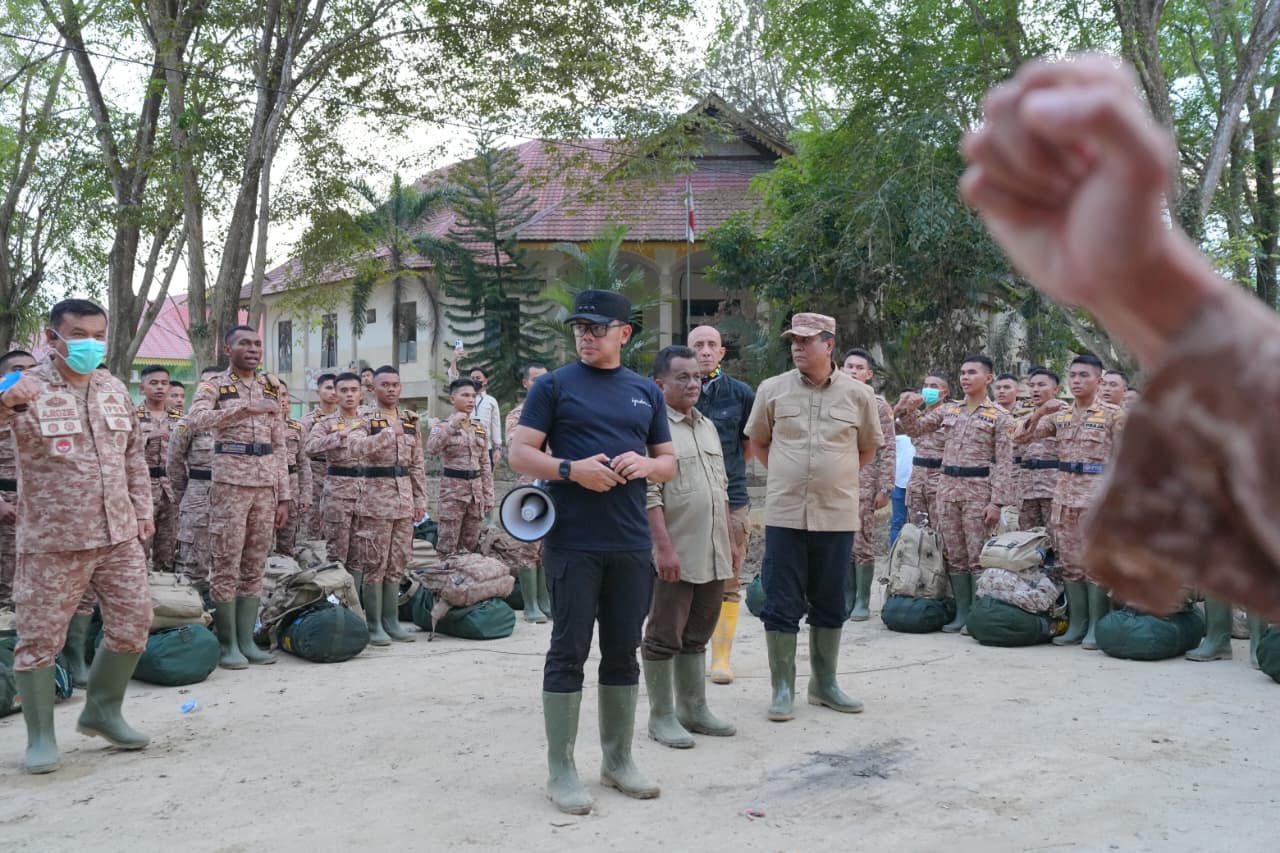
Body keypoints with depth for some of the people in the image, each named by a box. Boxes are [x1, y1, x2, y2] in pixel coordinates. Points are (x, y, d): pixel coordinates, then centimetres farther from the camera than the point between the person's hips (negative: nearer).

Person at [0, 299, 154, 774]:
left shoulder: (115, 389, 9)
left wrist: (142, 510, 12)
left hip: (119, 536, 5)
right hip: (52, 542, -5)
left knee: (132, 625, 8)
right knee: (40, 638, 2)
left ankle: (102, 711, 29)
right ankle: (40, 736, 18)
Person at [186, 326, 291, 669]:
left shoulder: (271, 389, 14)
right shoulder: (214, 384, -1)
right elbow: (196, 419, -23)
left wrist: (284, 496, 9)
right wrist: (246, 406, -27)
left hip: (266, 486, 5)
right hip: (230, 484, -5)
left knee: (255, 568, 8)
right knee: (227, 567, -1)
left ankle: (247, 641, 15)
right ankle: (228, 644, 6)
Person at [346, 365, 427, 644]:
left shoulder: (411, 421, 13)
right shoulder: (365, 420, -3)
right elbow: (357, 447, -24)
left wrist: (420, 499, 12)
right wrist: (390, 432, -27)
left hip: (404, 501, 5)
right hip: (375, 499, -5)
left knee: (397, 564, 9)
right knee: (375, 565, -1)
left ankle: (391, 621, 17)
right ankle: (374, 625, 6)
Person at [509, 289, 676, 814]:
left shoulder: (646, 392, 14)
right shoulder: (554, 386, 2)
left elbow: (669, 463, 16)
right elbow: (520, 454, -3)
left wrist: (646, 464, -7)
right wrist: (570, 469, -19)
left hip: (632, 545, 4)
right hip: (573, 543, -4)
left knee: (623, 651, 12)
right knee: (570, 651, 0)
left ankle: (618, 759, 26)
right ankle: (561, 769, 10)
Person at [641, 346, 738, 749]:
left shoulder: (707, 426, 15)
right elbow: (649, 495, -16)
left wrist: (730, 539, 17)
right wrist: (664, 547, -20)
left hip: (713, 554, 8)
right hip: (675, 555, -8)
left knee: (695, 636, 16)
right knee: (664, 637, 3)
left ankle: (693, 709, 26)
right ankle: (661, 716, 12)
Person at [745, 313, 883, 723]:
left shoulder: (858, 394, 1)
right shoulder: (772, 389, 1)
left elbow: (868, 447, 15)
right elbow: (757, 442, 14)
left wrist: (837, 476, 7)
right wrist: (789, 475, 6)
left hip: (837, 516, 1)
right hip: (784, 514, -1)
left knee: (830, 605, 12)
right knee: (781, 604, 1)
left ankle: (824, 684, 26)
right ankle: (783, 688, 12)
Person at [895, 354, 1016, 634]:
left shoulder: (999, 416, -2)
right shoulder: (949, 410, 12)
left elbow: (1004, 463, -6)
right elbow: (915, 429, 10)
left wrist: (996, 502, -14)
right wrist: (908, 410, -11)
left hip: (978, 490, -5)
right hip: (948, 488, 5)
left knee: (978, 556, -3)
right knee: (955, 556, 8)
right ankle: (962, 613, 15)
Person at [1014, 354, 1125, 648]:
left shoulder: (1113, 414, -2)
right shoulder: (1059, 415, 11)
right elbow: (1021, 438, 8)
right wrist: (1040, 412, -7)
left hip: (1097, 496, -5)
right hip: (1064, 495, 5)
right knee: (1070, 562, 7)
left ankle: (1096, 626, 6)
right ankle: (1076, 624, 15)